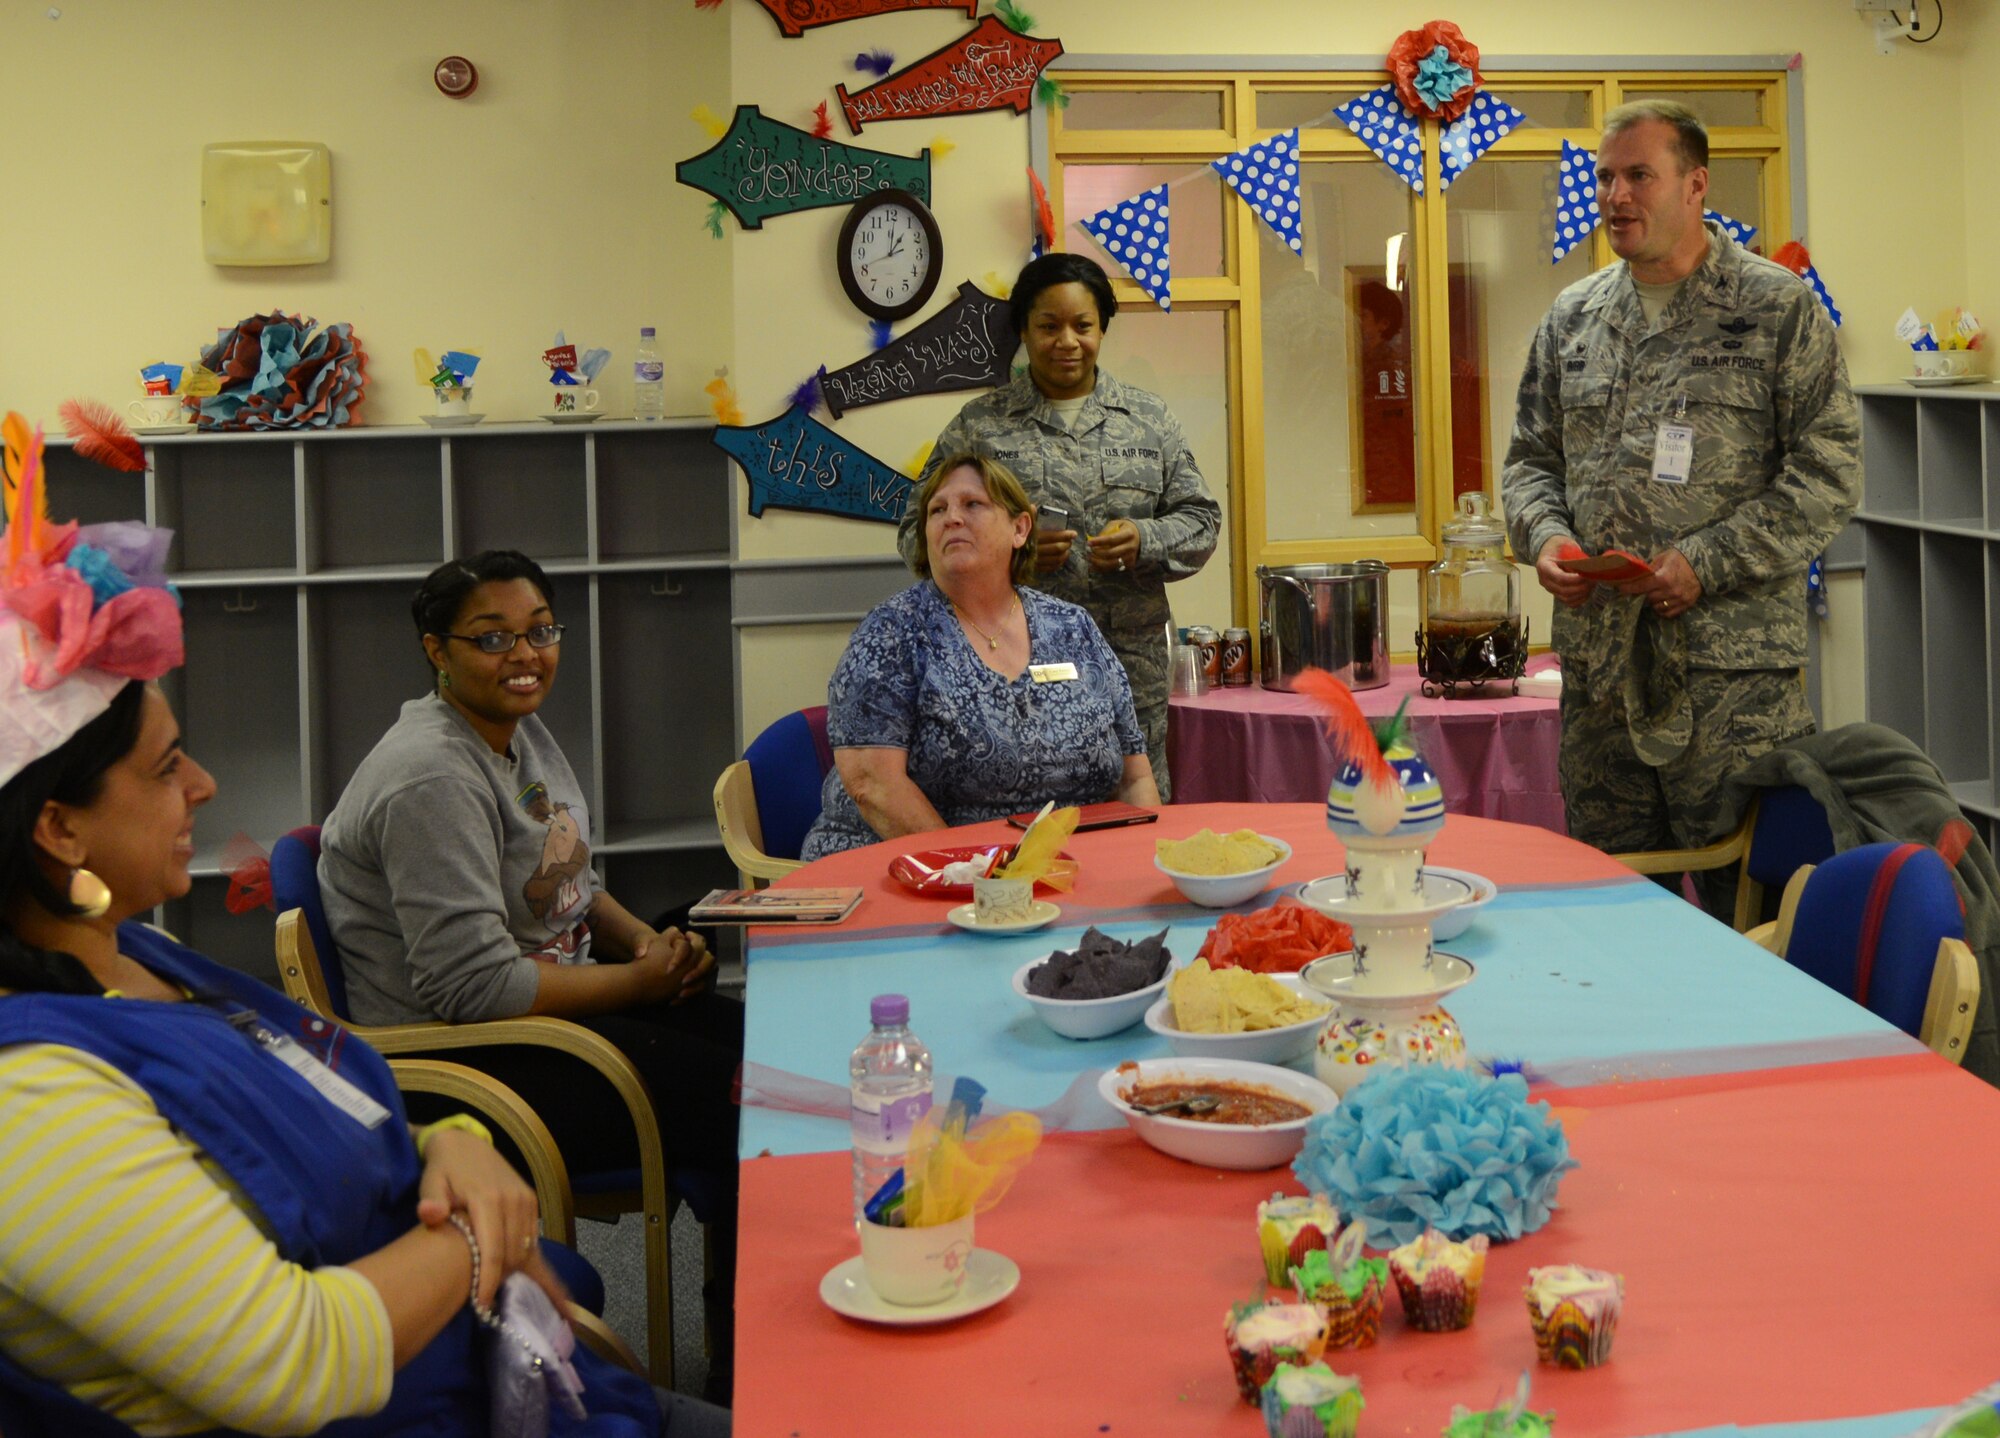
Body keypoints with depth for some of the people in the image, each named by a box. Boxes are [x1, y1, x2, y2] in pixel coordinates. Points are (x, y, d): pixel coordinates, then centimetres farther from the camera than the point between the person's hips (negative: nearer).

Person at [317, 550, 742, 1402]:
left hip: (556, 1000, 10)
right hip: (466, 1065, -10)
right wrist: (638, 982, -17)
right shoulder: (435, 779, -22)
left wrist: (647, 940, 0)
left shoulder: (523, 733, 9)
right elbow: (474, 987, -27)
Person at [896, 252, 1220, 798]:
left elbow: (1200, 517, 12)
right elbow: (919, 533, 4)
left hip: (1132, 669, 2)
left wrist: (1145, 542, -10)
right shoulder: (978, 425, 7)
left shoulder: (1149, 418, 13)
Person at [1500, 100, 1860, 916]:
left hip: (1734, 666, -5)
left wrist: (1708, 564, -15)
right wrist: (1545, 536, -3)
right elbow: (1531, 459, 19)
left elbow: (1830, 474, -6)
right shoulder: (1572, 318, 13)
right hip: (1598, 662, 5)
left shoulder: (1779, 310, -1)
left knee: (1746, 900, -1)